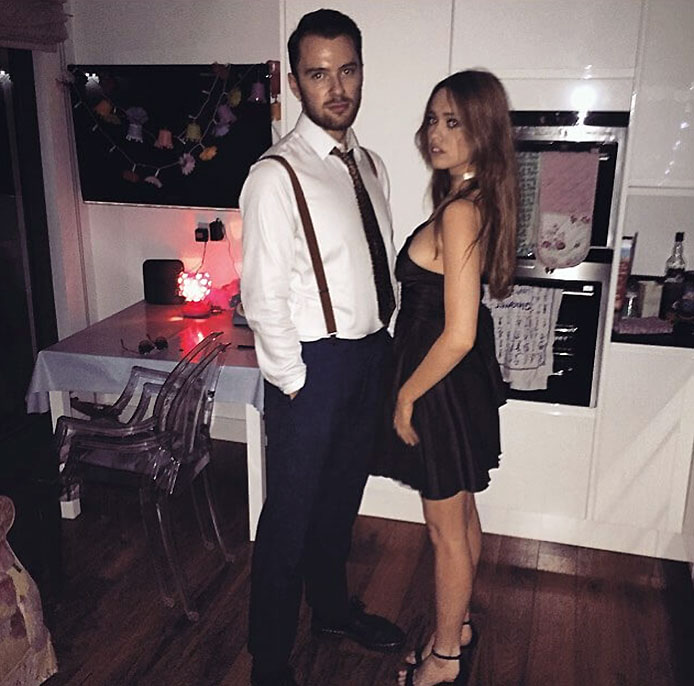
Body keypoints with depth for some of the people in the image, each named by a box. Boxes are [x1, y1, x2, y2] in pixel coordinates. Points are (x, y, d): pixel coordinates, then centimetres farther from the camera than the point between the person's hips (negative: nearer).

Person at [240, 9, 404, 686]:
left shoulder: (369, 163, 9)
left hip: (371, 355, 8)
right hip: (314, 363, -7)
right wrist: (294, 381, -14)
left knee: (343, 496, 23)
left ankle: (332, 608, 47)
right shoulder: (276, 175, -16)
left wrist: (388, 343, 9)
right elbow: (262, 299, -17)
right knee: (291, 515, 6)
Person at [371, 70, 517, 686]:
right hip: (464, 379, 9)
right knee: (462, 517, 24)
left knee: (447, 531, 9)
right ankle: (458, 624, 45)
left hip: (444, 384, -9)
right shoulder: (479, 200, 5)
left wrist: (406, 396, -15)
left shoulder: (459, 211, -25)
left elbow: (457, 335, -28)